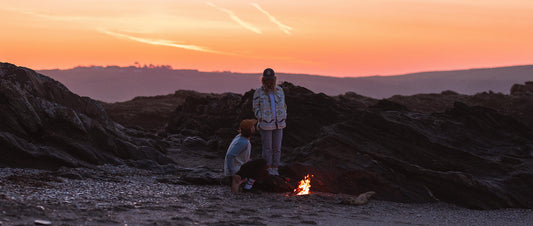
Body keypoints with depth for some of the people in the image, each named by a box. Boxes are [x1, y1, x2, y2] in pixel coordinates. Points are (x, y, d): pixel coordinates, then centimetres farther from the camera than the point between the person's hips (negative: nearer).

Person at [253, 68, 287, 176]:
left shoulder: (279, 90, 8)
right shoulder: (259, 92, -2)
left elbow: (283, 105, 17)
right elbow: (256, 108, 2)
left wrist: (283, 118, 8)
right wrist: (261, 119, -8)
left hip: (278, 125, 4)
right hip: (265, 125, -3)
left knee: (277, 147, 6)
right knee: (267, 147, 0)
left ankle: (275, 169, 15)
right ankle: (268, 168, 10)